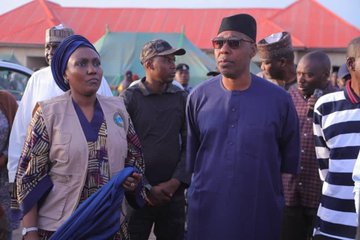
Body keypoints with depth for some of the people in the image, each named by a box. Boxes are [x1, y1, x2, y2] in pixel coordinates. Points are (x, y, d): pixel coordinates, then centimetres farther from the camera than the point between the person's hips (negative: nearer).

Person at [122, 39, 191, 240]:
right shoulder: (129, 98, -4)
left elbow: (189, 145, 4)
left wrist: (175, 182, -7)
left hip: (173, 193, 3)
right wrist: (145, 188, -9)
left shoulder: (182, 98, 5)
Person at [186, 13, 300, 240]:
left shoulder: (279, 99, -6)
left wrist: (279, 195, 8)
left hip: (262, 213, -1)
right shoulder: (199, 96, -1)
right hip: (206, 211, 2)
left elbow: (290, 159, 5)